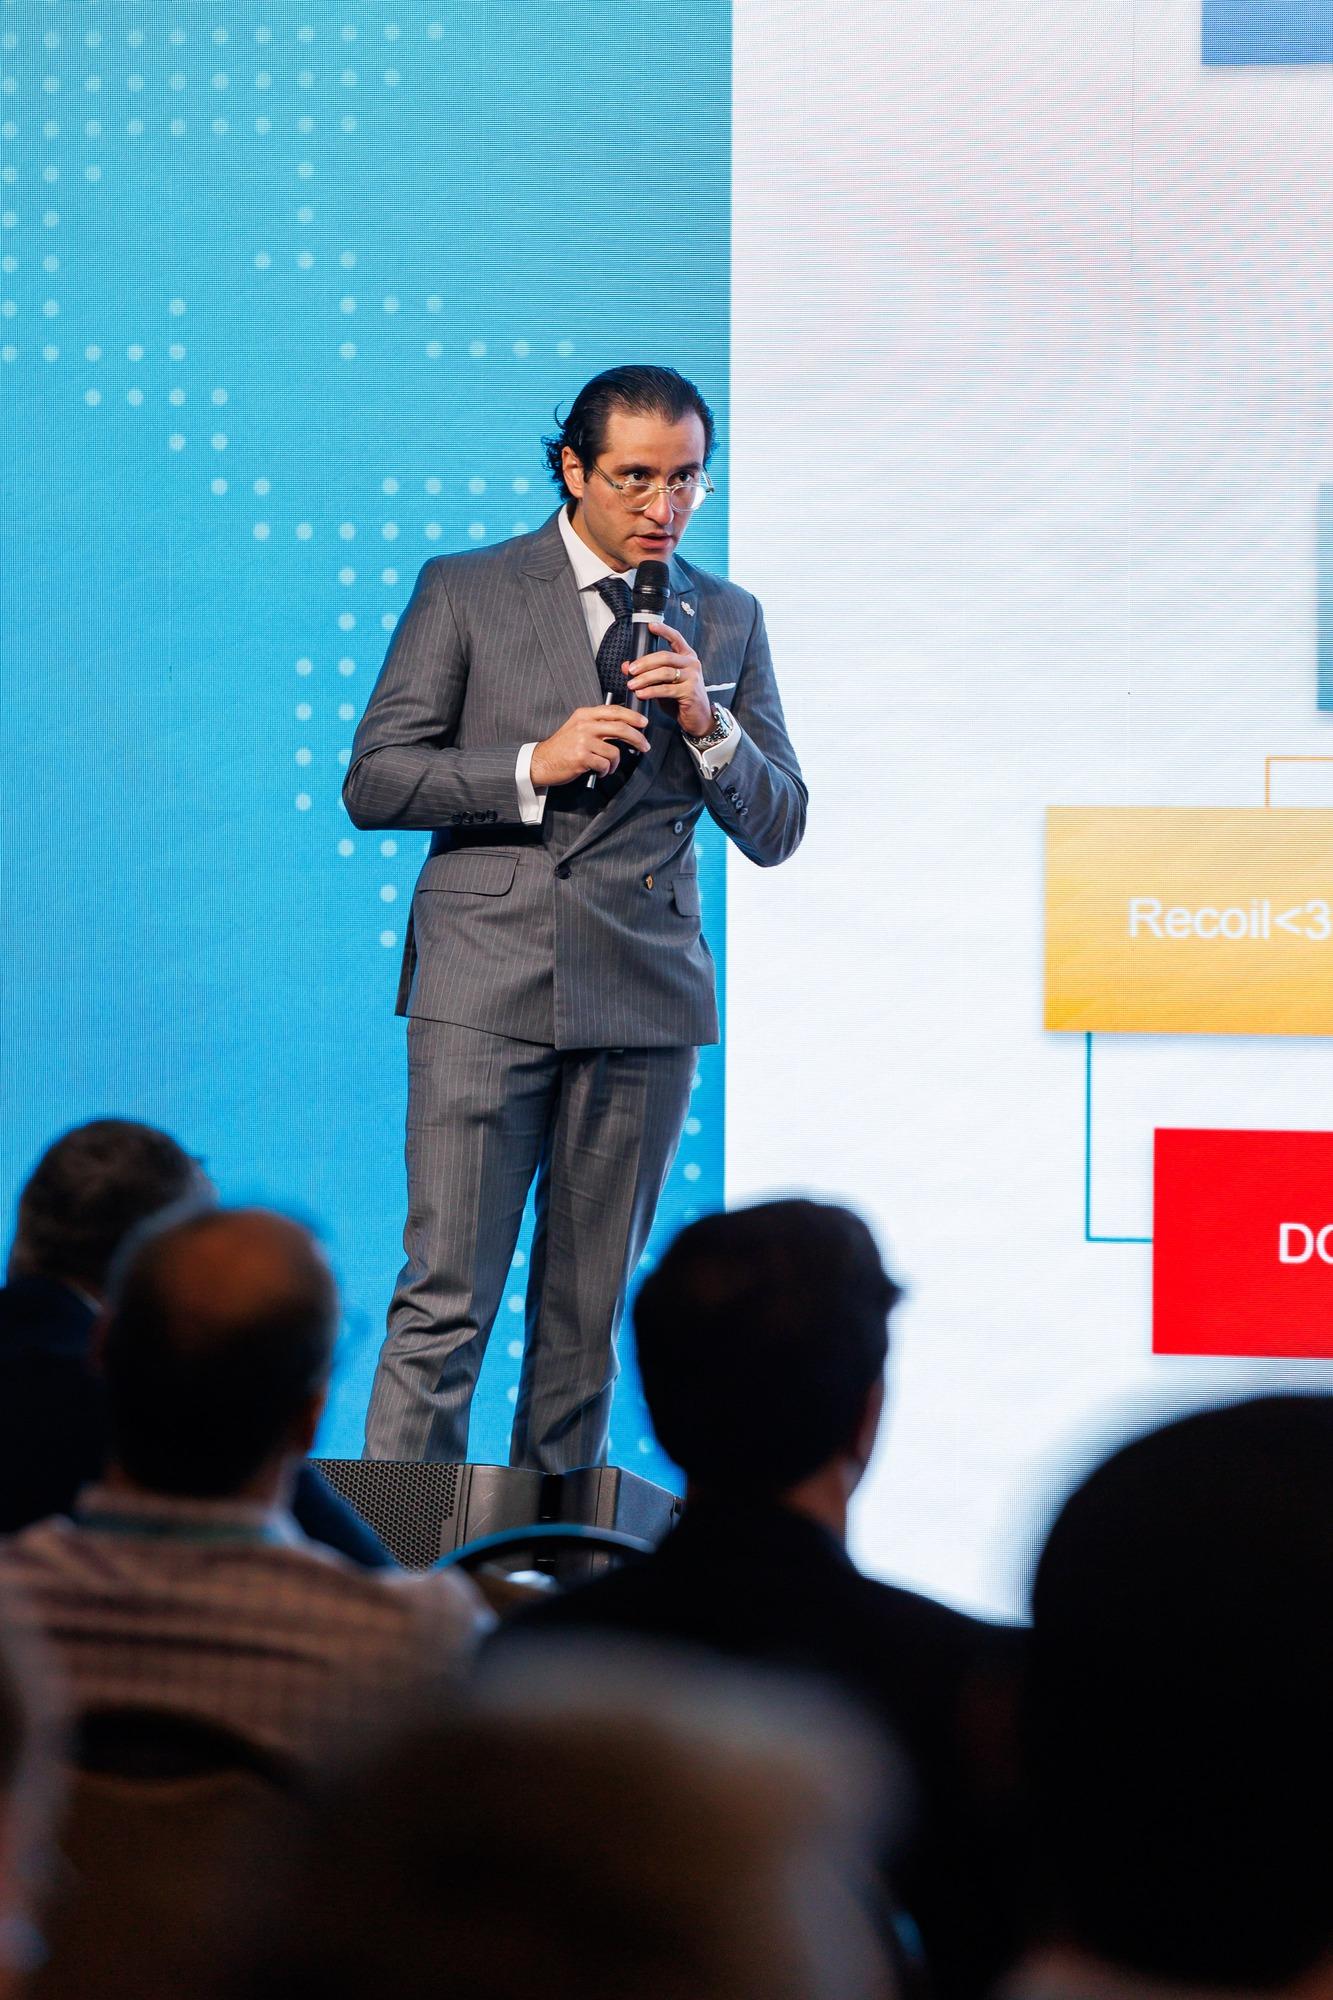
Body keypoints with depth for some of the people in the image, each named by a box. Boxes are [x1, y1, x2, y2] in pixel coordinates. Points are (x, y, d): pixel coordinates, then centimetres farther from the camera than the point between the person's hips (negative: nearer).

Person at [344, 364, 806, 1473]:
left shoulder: (727, 620, 12)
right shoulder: (465, 591, 5)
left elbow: (777, 831, 11)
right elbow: (373, 783, 1)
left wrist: (707, 726, -7)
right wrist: (532, 768, -12)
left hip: (645, 998, 3)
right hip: (487, 985, -3)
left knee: (589, 1312, 6)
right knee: (445, 1300, -8)